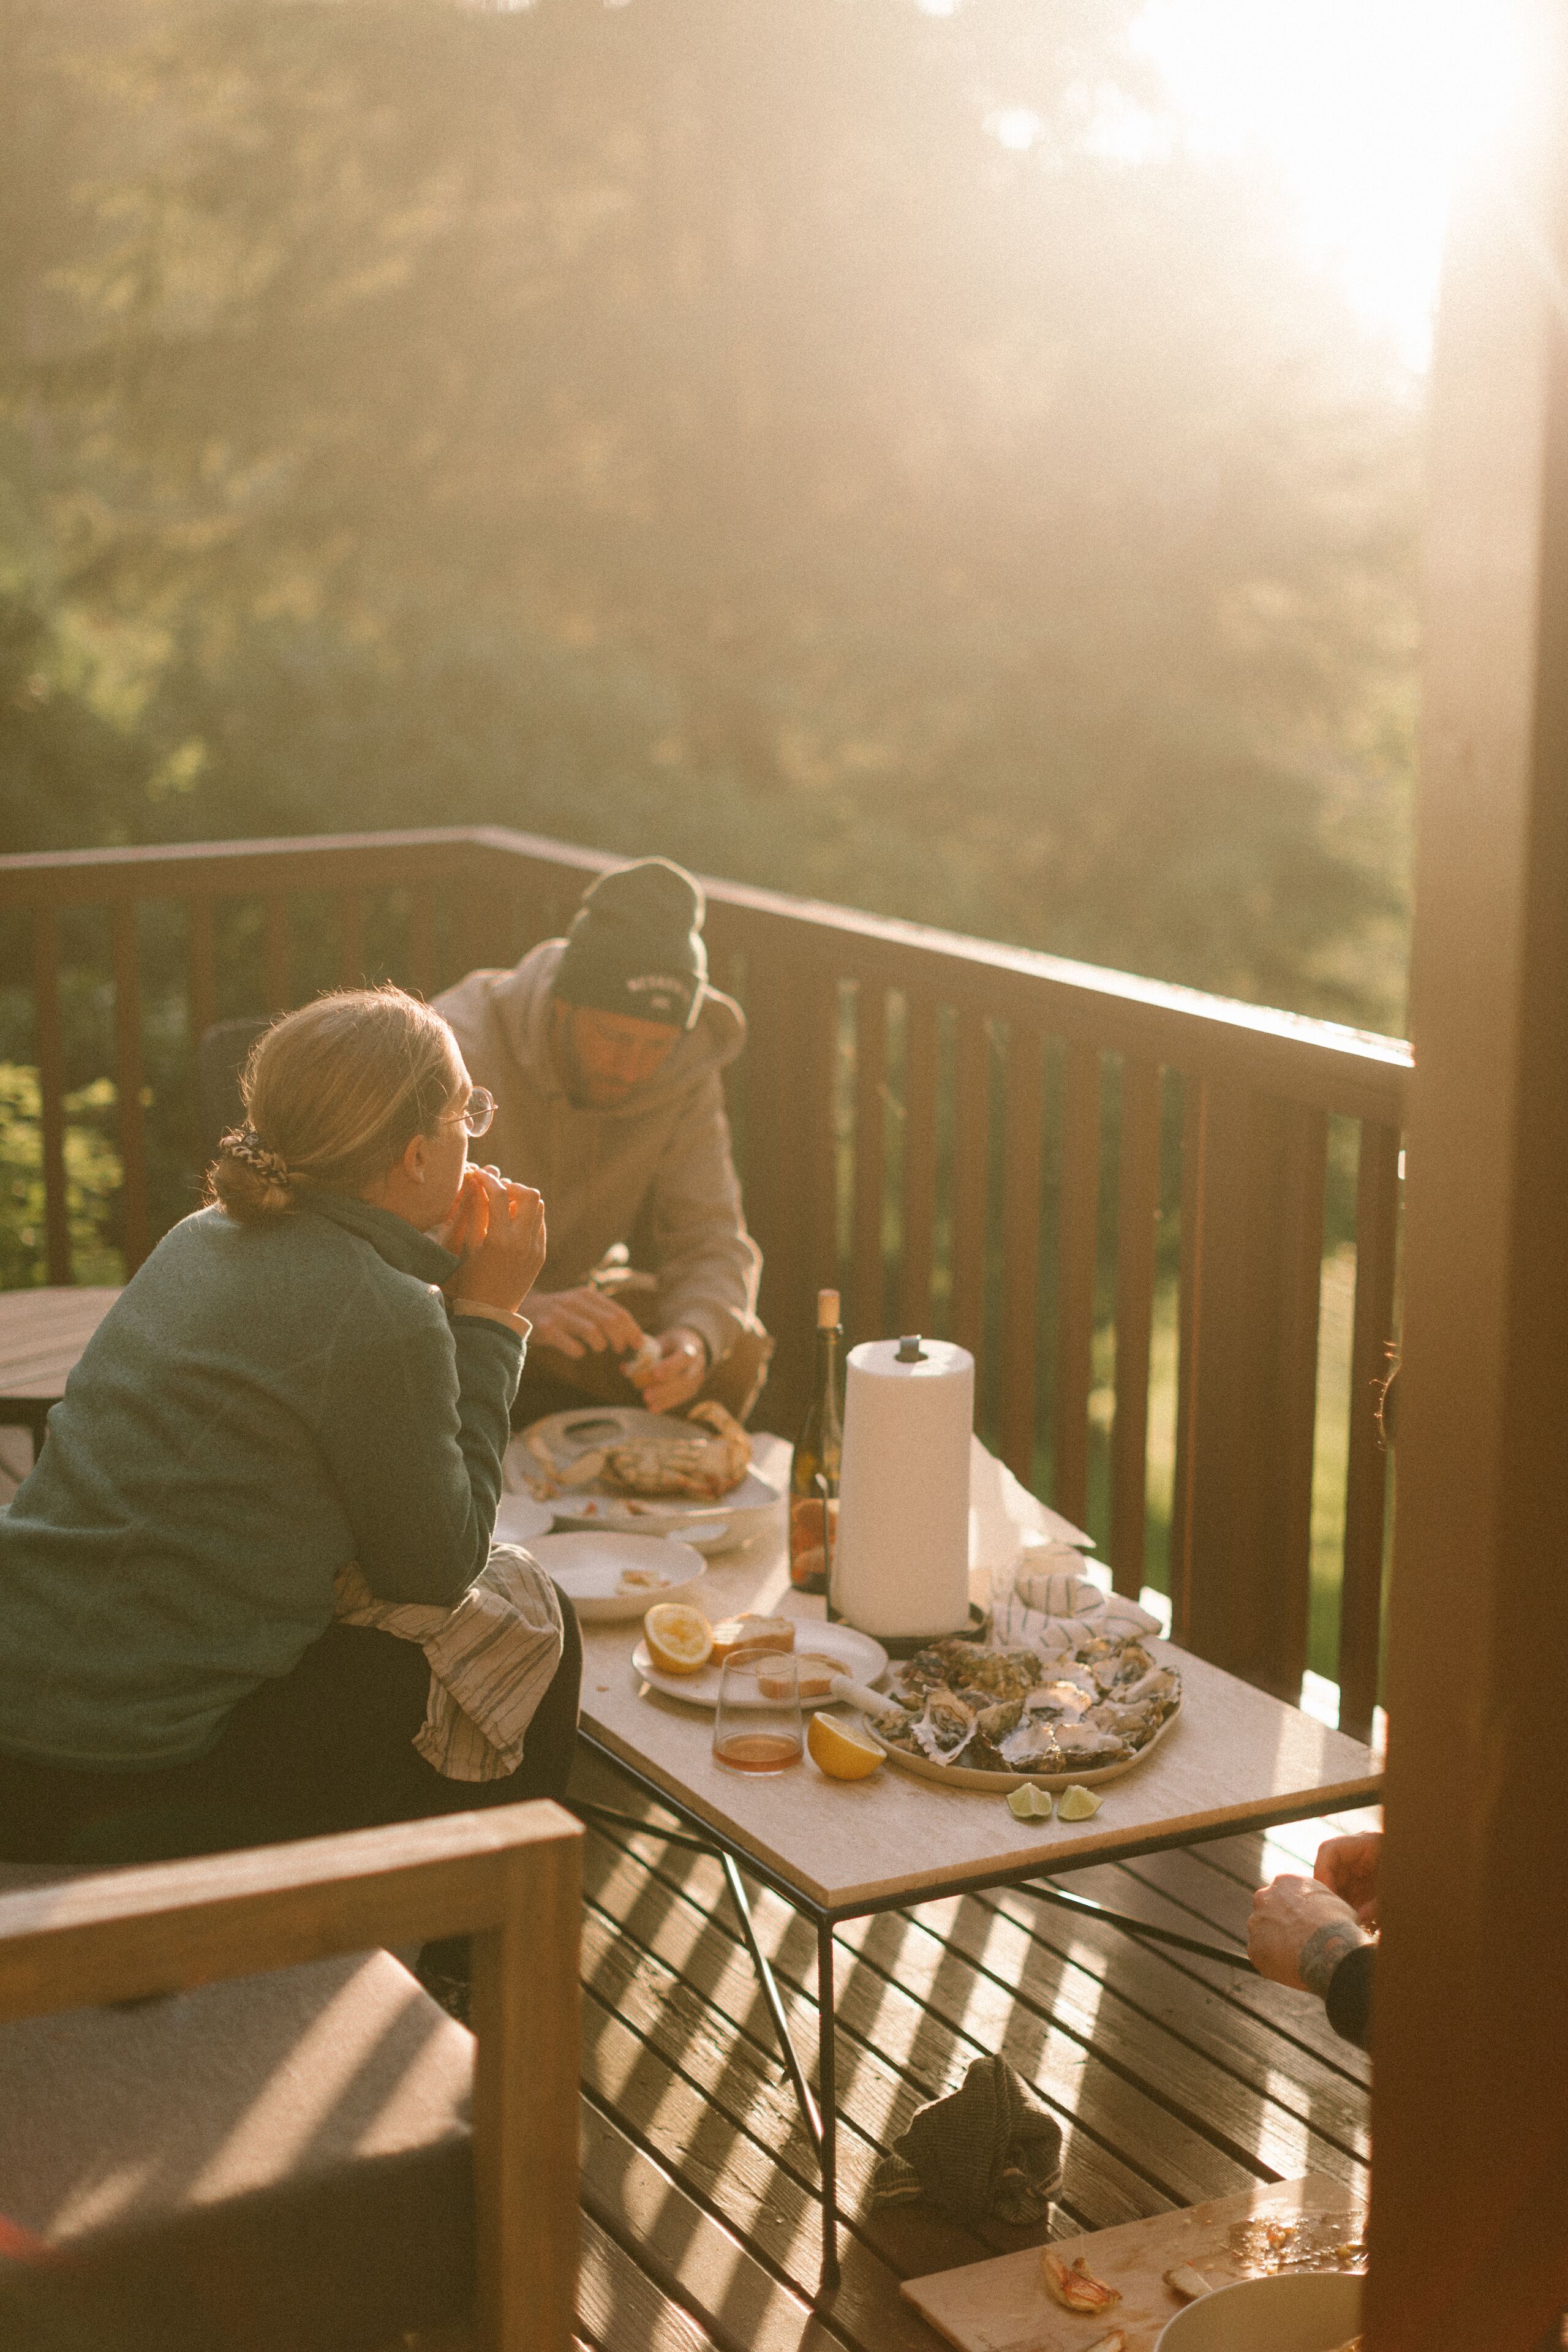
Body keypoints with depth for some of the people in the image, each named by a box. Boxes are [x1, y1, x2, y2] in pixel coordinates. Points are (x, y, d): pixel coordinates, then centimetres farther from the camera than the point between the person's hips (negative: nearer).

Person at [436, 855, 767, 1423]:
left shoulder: (684, 1071, -10)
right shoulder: (459, 1048, -27)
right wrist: (523, 1311, -54)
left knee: (736, 1351, -16)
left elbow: (708, 1237, -11)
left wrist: (696, 1335, -35)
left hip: (567, 1296, 5)